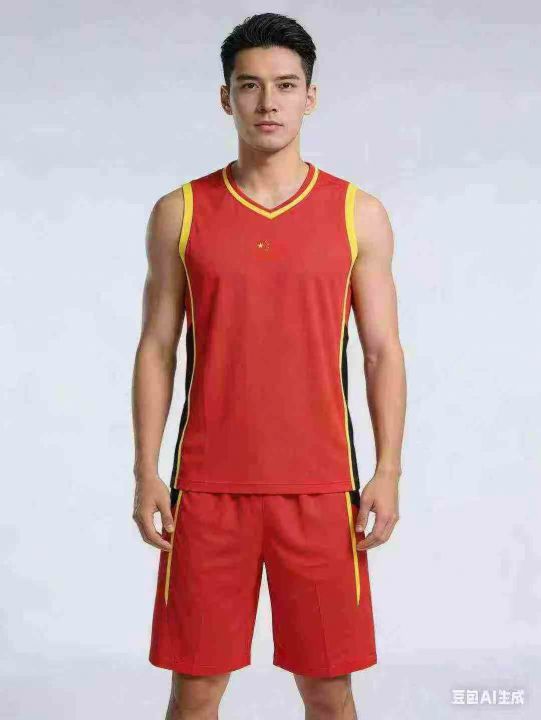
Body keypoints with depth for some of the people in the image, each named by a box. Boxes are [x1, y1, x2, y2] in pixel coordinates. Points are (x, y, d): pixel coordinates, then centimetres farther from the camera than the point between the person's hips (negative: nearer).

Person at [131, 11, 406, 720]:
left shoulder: (358, 214, 3)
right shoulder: (180, 213, 4)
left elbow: (383, 351, 4)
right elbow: (157, 350, 5)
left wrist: (388, 472, -4)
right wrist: (146, 473, -1)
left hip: (320, 485, 0)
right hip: (207, 485, 0)